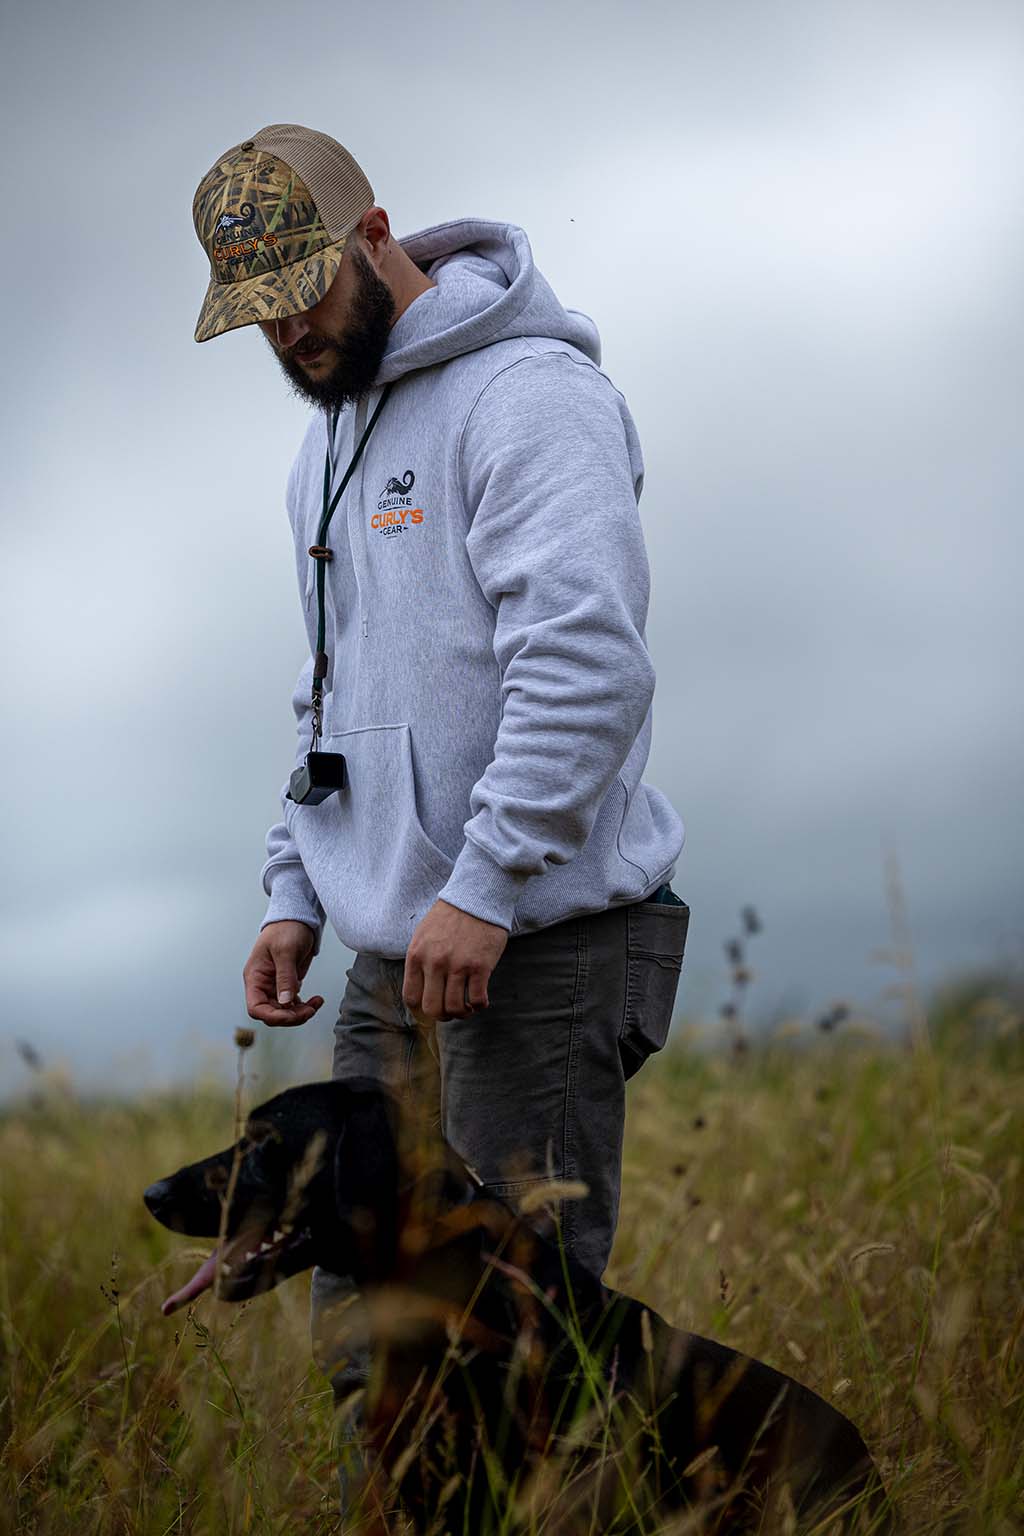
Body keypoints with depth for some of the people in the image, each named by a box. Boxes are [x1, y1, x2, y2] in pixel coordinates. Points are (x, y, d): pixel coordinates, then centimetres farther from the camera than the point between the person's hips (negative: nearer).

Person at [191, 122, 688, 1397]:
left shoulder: (528, 390, -9)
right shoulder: (325, 446, 20)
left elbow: (587, 659, -20)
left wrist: (485, 888, -23)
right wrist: (295, 897, 16)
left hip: (534, 947, -8)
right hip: (392, 958, 9)